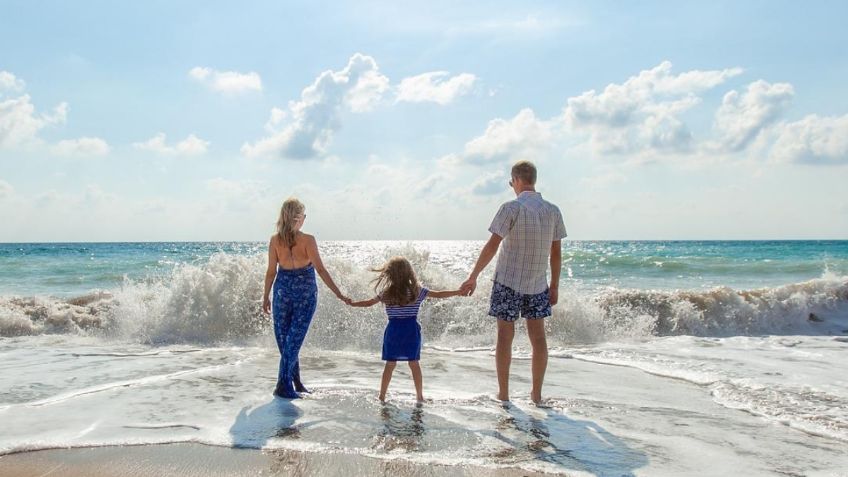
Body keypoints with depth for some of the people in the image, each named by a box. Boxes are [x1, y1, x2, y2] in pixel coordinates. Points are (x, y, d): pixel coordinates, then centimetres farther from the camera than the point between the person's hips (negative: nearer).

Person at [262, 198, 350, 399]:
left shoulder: (275, 240, -5)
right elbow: (320, 270, -16)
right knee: (294, 339, 3)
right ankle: (283, 386, 2)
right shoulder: (308, 240, -13)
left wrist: (266, 297, 11)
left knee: (284, 338, 14)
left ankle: (295, 382, 22)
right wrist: (339, 295, -13)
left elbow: (271, 271, -1)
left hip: (283, 290, 2)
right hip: (305, 293, -2)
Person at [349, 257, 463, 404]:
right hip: (411, 330, 0)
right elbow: (439, 295, 0)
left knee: (390, 364, 8)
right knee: (414, 363, 7)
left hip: (393, 330, 1)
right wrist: (459, 292, 8)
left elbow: (369, 302, 8)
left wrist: (352, 303, 25)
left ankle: (382, 396, 12)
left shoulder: (386, 293, -1)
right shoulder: (417, 290, -2)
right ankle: (419, 396, 11)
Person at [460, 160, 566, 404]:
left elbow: (492, 246, -15)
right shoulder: (553, 211, 2)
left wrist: (473, 277, -10)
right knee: (538, 336, 10)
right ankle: (536, 393, 15)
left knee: (505, 335, 5)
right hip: (537, 284, 4)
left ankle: (503, 394, 10)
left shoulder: (512, 208, -12)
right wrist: (554, 286, 14)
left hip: (508, 282, -4)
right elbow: (556, 252, 6)